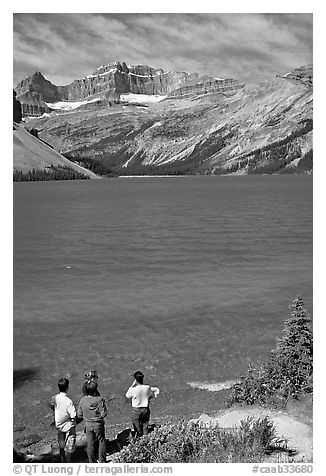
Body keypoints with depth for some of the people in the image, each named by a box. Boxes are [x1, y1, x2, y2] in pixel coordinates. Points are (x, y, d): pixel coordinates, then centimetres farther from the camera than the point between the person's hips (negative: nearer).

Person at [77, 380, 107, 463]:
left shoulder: (83, 400, -10)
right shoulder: (100, 400, -20)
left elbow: (79, 415, -3)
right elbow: (103, 414, -18)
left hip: (88, 425, 2)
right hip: (98, 425, -2)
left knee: (90, 444, 13)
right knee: (101, 442, 15)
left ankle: (92, 462, 21)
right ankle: (102, 461, 21)